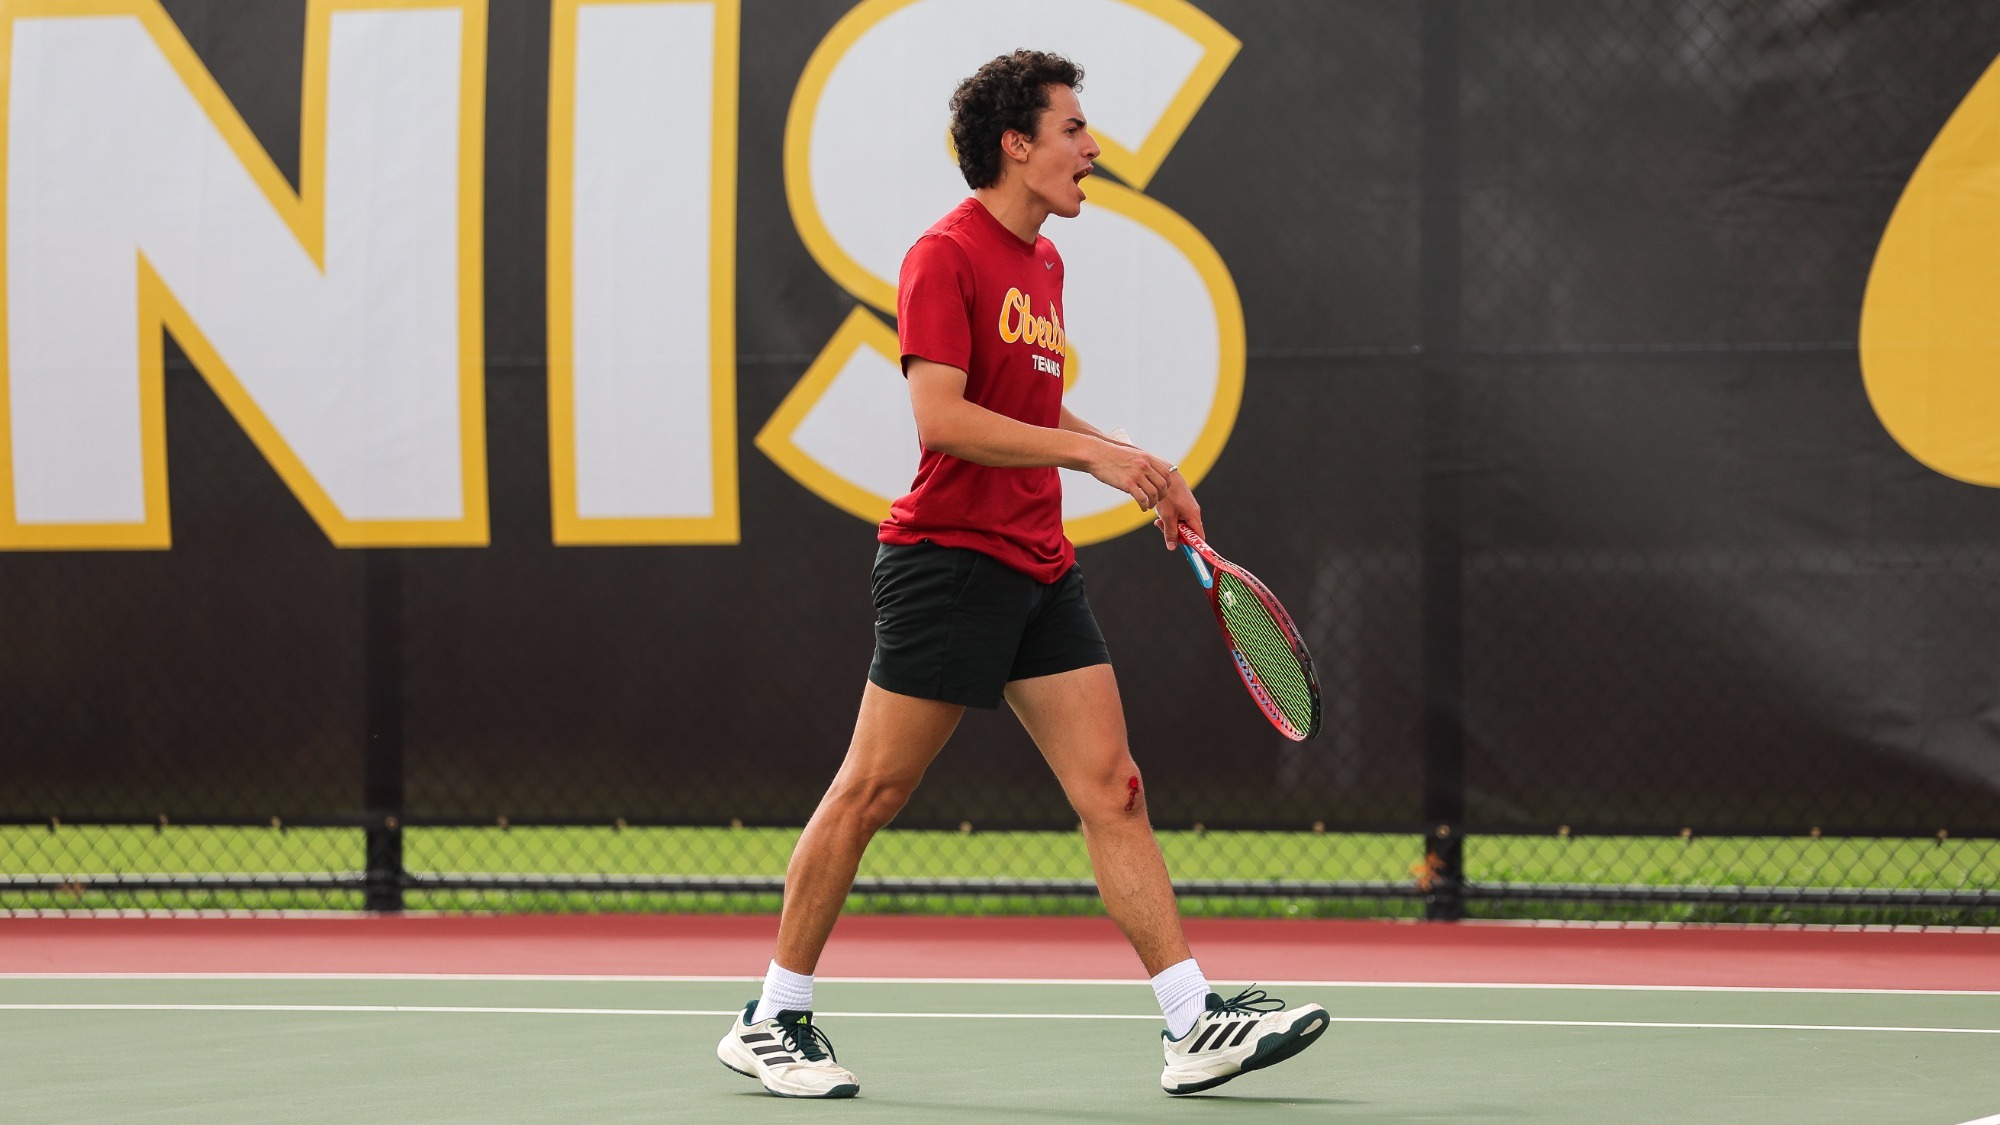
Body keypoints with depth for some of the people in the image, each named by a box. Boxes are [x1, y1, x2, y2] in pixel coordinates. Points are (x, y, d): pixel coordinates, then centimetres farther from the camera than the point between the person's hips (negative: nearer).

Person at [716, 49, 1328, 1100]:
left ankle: (1195, 1026, -3)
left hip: (1040, 570, 8)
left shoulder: (1042, 262, 16)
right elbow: (941, 417, -21)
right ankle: (771, 1022, 9)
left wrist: (1138, 468, 17)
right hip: (946, 557, -8)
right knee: (869, 791, -1)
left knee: (1112, 790, 0)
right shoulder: (946, 256, -11)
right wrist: (1093, 453, -21)